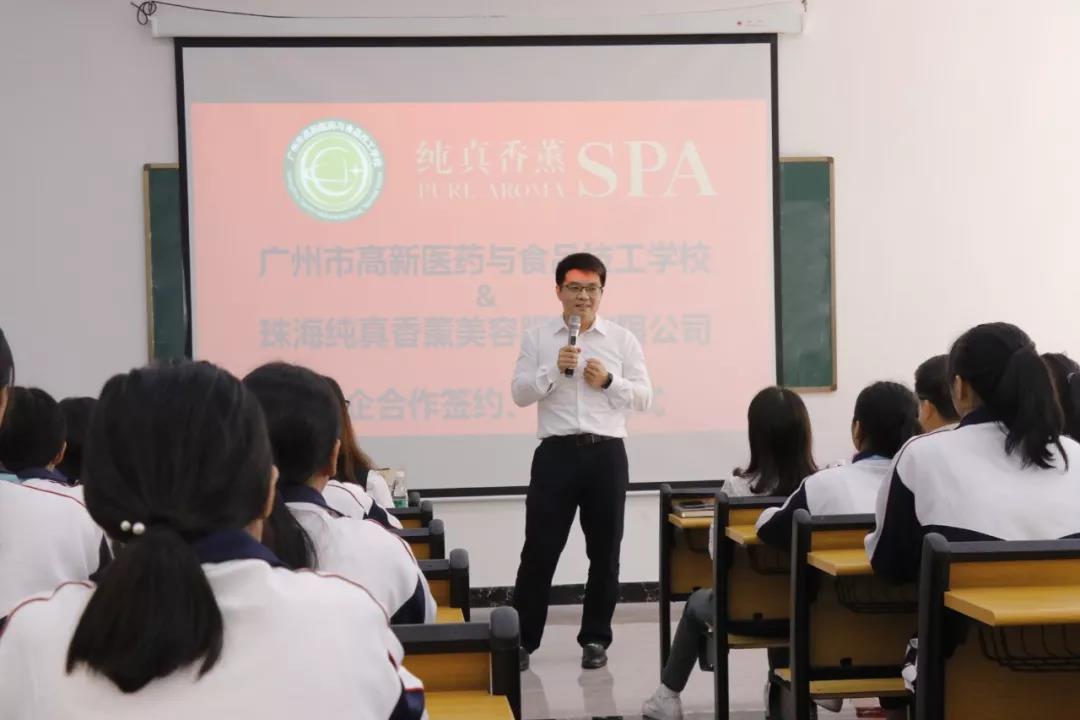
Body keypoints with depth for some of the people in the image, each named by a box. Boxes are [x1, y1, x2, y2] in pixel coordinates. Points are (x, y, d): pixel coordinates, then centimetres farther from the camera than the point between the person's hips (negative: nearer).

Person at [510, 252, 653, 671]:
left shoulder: (623, 339, 8)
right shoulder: (537, 338, 6)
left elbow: (644, 397, 4)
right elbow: (519, 393, -1)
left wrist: (609, 382, -12)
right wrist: (553, 369, -15)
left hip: (607, 454, 2)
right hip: (556, 452, -1)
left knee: (604, 551, 7)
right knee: (540, 549, -2)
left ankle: (595, 638, 18)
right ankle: (522, 638, 7)